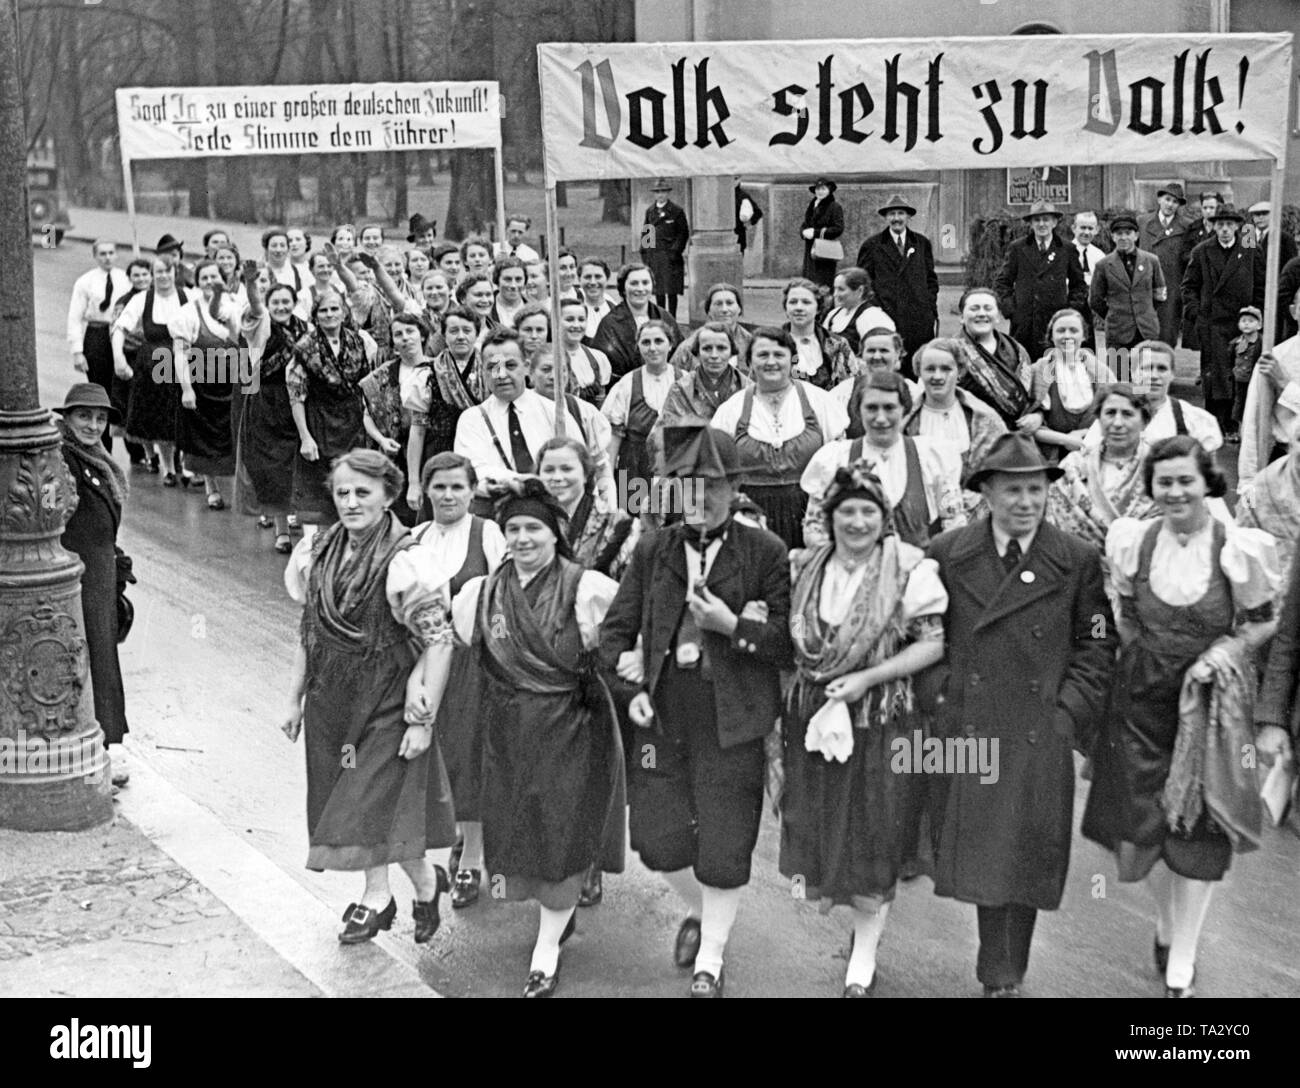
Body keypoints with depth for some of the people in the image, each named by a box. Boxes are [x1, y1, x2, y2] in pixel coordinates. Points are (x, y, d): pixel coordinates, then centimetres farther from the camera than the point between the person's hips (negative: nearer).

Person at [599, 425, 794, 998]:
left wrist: (732, 626, -19)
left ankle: (710, 962, 25)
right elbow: (616, 629, 10)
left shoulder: (765, 552, -4)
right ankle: (699, 910, 43)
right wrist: (632, 683, -5)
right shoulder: (652, 549, 5)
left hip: (731, 722, -3)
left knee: (723, 848, 4)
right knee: (657, 838, 10)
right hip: (662, 715, 3)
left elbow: (788, 642, -6)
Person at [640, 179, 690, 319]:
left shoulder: (677, 211, -1)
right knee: (658, 291, 9)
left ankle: (671, 319, 1)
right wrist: (644, 251, 6)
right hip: (653, 255, 4)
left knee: (671, 291, -4)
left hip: (670, 256, -4)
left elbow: (684, 233, -2)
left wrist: (676, 251, -11)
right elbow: (645, 232, 16)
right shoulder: (650, 211, 13)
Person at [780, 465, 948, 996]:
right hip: (810, 717, 4)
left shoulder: (911, 569, -11)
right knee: (816, 827, 10)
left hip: (880, 723, -4)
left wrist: (867, 678, -18)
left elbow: (933, 644, -12)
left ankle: (863, 961, 21)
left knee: (874, 837, 5)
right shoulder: (804, 568, 3)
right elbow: (788, 640, 14)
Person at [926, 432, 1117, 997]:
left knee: (1029, 860, 7)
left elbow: (1097, 646, 4)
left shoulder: (1078, 560, 0)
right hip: (969, 733, 0)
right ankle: (999, 977, 20)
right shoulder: (945, 555, 1)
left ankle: (1009, 973, 24)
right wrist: (941, 705, 0)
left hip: (1042, 739, 0)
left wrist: (1069, 713, -5)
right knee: (982, 859, 5)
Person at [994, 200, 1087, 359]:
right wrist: (1009, 308, -1)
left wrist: (1072, 309, 3)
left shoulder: (1067, 250, 8)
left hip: (1056, 321, 0)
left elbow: (1078, 284, 15)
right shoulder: (1017, 248, 8)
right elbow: (1002, 282, 11)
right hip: (1023, 323, 0)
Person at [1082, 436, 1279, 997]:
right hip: (1143, 698, 2)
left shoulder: (1240, 548, -10)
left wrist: (1224, 650, -14)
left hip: (1208, 699, -2)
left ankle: (1182, 960, 19)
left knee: (1198, 830, 2)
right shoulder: (1133, 541, -2)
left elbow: (1263, 623, 1)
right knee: (1137, 833, 3)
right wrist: (1143, 656, 1)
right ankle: (1168, 918, 36)